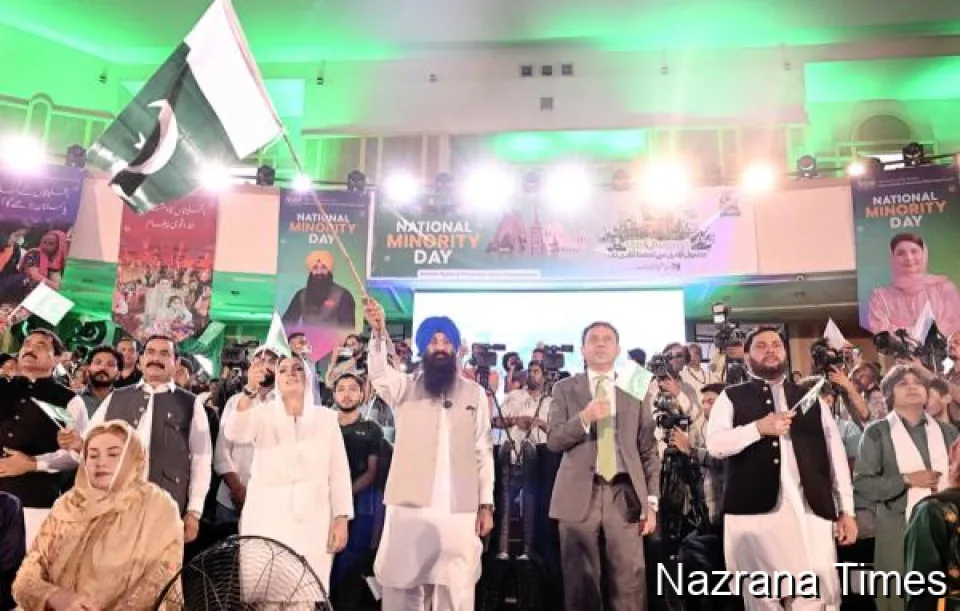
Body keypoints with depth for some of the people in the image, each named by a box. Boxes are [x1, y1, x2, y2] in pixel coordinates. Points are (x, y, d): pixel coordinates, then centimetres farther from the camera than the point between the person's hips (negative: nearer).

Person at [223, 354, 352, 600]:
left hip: (311, 521, 0)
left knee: (306, 596, 2)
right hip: (267, 518, 0)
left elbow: (339, 471, 4)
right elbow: (233, 433, -17)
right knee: (261, 594, 2)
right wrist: (249, 391, -31)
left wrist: (341, 519, -2)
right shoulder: (263, 413, 3)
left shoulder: (326, 417, 4)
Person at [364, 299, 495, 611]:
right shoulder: (405, 387, 5)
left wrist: (486, 504, 3)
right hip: (409, 507, 0)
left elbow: (484, 452, 8)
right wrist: (379, 332, -35)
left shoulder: (474, 393, 9)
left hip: (459, 511, 1)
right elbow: (379, 373, -17)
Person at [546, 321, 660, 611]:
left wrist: (651, 501, 2)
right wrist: (583, 418, -16)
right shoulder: (564, 388, 8)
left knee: (631, 584, -1)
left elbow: (649, 449, 9)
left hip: (624, 493, 1)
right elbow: (553, 441, 1)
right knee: (580, 582, 4)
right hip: (579, 494, 0)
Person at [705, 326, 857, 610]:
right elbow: (714, 444, -5)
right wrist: (758, 427, -16)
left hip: (810, 509, 2)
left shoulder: (810, 398, 17)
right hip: (755, 509, -2)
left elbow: (835, 452, 15)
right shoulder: (732, 397, 9)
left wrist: (846, 509, 10)